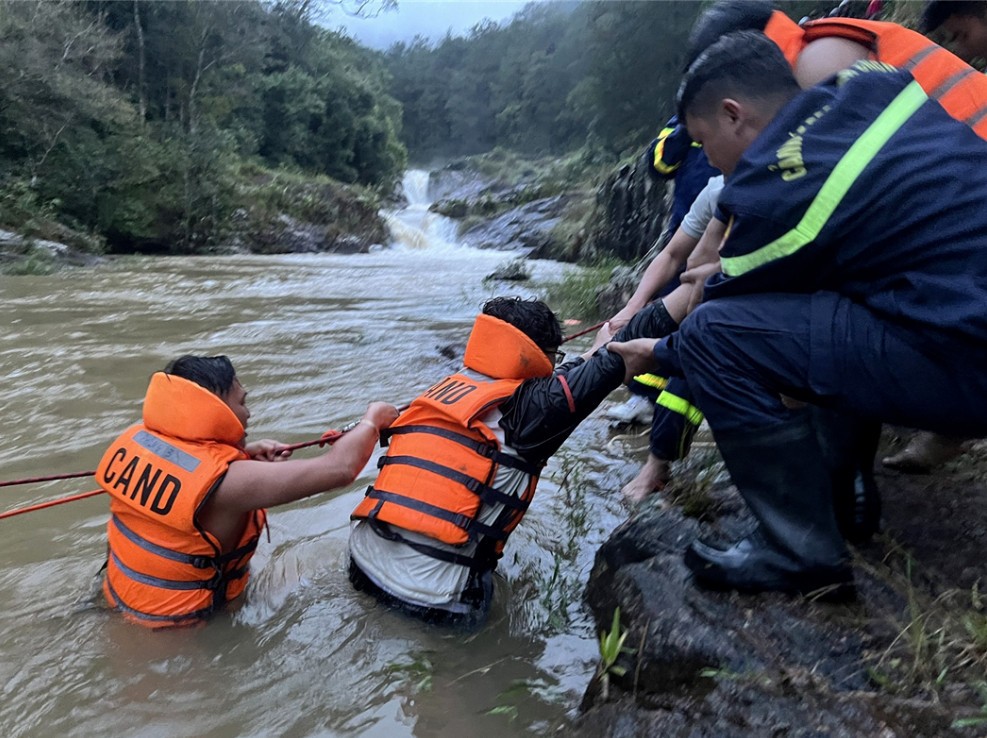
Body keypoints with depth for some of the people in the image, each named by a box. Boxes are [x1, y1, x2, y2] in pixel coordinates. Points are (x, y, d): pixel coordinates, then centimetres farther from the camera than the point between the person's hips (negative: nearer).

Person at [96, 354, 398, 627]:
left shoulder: (134, 438, -12)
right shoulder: (226, 481, -31)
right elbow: (339, 469, -28)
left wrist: (244, 453, -3)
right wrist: (372, 420, -9)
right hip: (173, 620, -7)